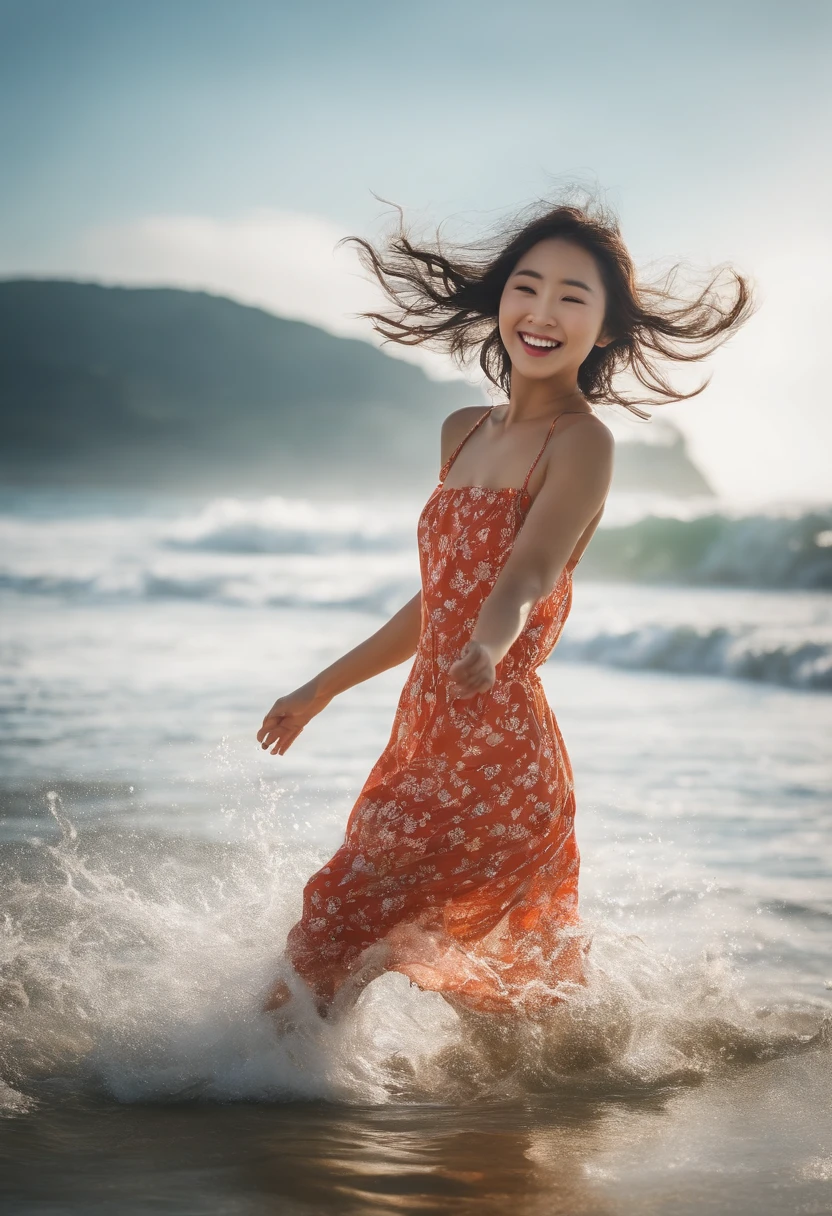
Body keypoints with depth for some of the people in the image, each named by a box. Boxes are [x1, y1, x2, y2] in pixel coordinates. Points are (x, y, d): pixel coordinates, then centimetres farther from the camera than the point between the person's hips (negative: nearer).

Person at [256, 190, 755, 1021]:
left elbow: (527, 575, -28)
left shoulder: (581, 442, -10)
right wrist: (321, 689, 29)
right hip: (423, 741, 8)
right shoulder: (464, 432, 12)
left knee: (329, 936, -10)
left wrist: (488, 649, -50)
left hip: (497, 759, -8)